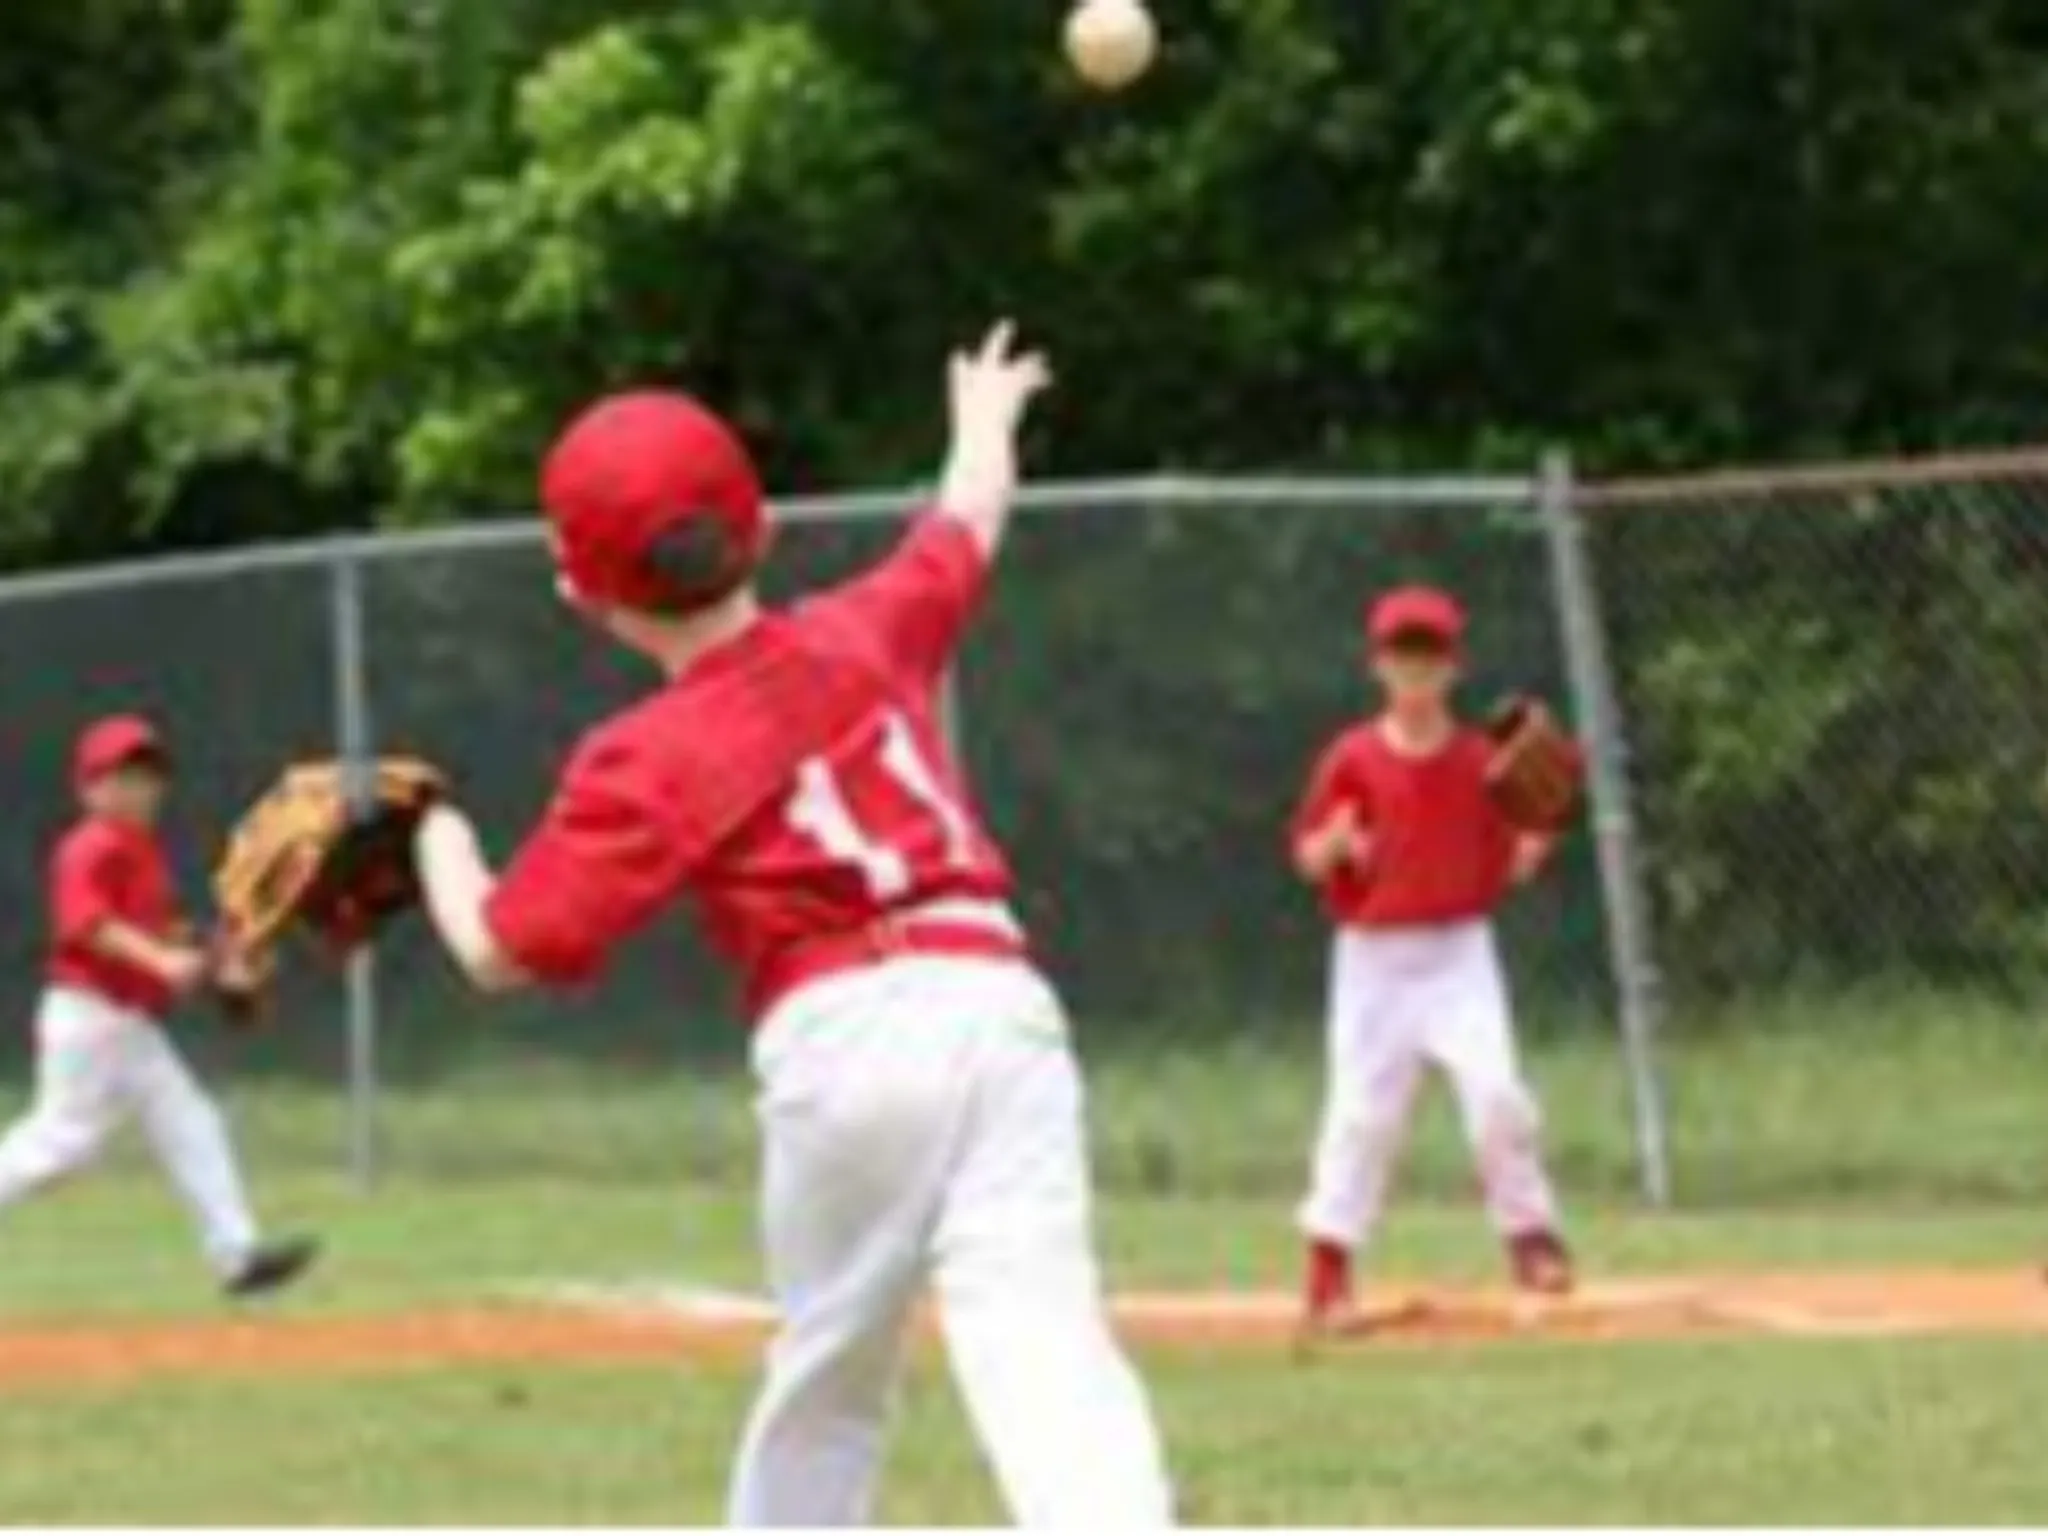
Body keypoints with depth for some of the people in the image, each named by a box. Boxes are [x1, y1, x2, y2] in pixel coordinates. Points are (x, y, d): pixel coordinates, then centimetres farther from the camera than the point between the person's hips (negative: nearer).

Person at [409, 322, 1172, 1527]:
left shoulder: (653, 759, 2)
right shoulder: (862, 634, 14)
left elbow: (498, 950, 2)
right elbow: (968, 526, 36)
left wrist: (441, 842, 24)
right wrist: (986, 424, 59)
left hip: (844, 1036, -2)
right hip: (1002, 1003, 2)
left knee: (827, 1377, 18)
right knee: (1042, 1336, -13)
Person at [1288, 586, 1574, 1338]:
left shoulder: (1480, 759, 2)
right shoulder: (1353, 759, -2)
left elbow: (1507, 867, 6)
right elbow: (1307, 859, 0)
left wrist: (1534, 840, -14)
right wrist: (1334, 845, -21)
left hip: (1459, 949, 1)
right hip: (1373, 955, -1)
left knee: (1496, 1092, -12)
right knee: (1362, 1110, -3)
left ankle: (1531, 1238, 6)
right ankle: (1326, 1279, 3)